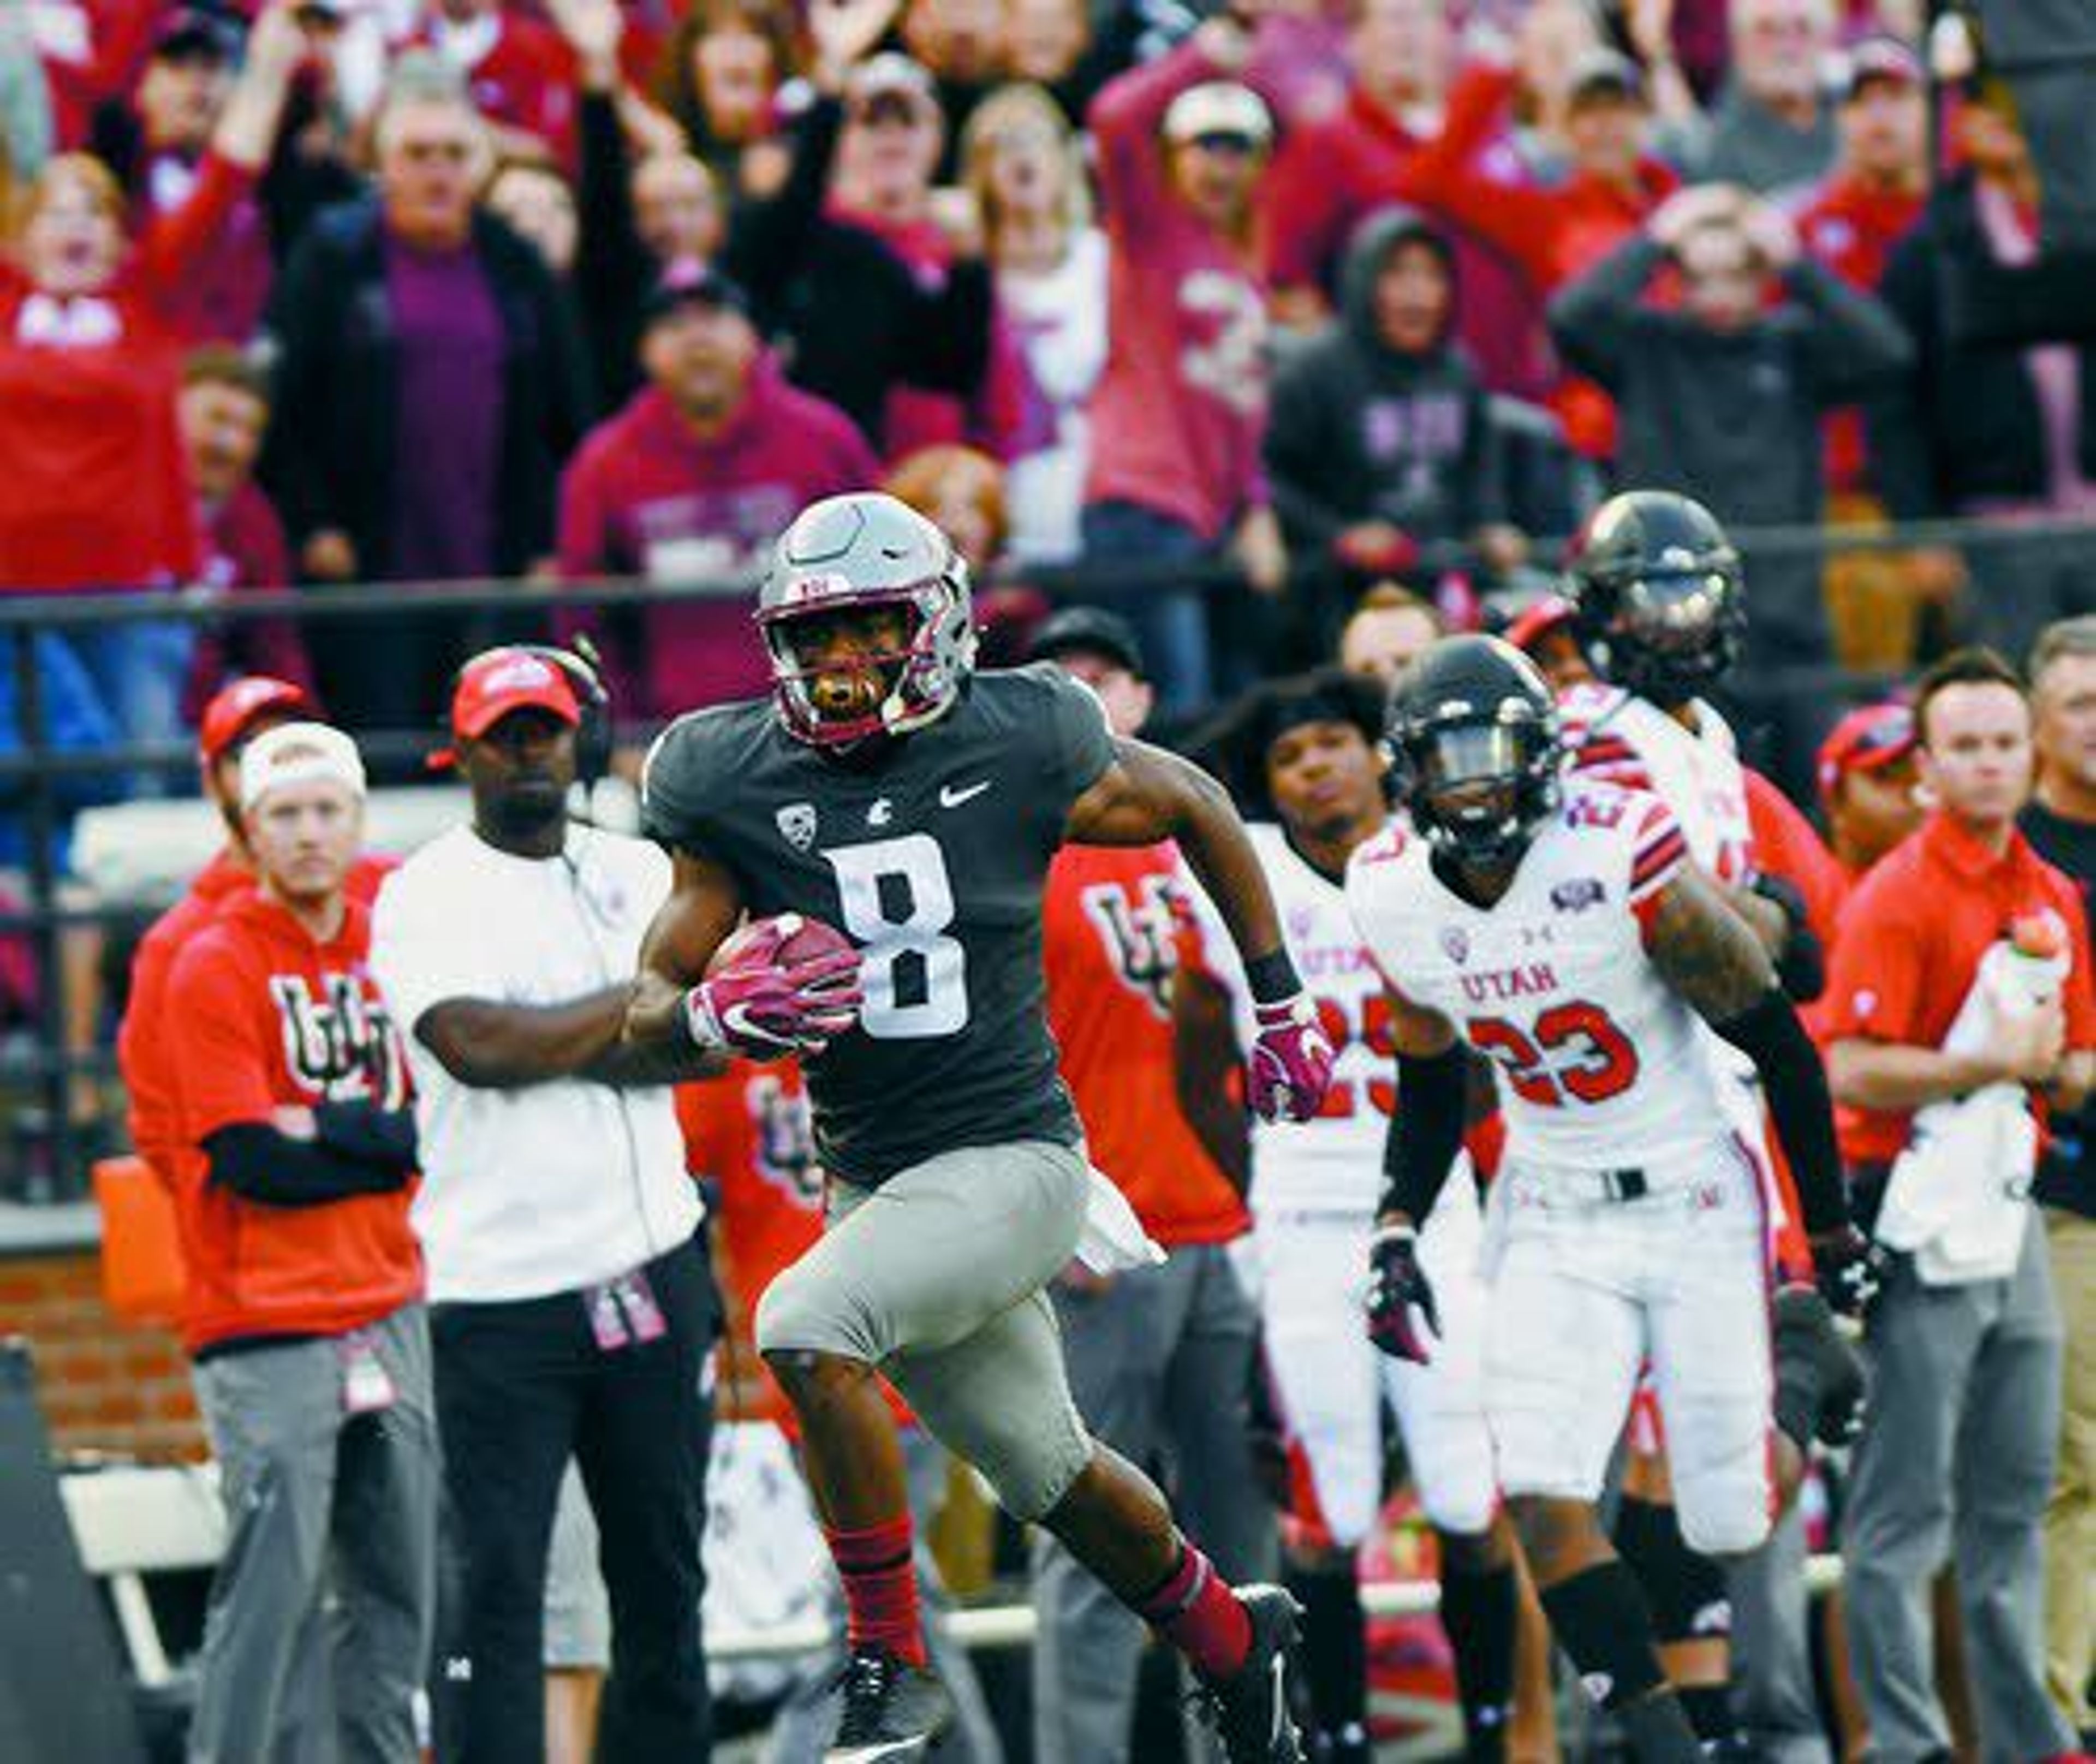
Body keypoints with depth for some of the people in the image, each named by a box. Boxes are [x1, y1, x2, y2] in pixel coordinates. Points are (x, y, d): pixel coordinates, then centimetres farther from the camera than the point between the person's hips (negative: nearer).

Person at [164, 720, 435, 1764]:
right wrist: (383, 1144, -4)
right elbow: (250, 1160, -13)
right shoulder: (215, 967, -6)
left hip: (388, 1314, 6)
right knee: (274, 1587, -10)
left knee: (396, 1585, 10)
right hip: (266, 1332, -6)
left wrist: (323, 1128, -11)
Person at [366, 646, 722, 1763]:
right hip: (501, 1292, -5)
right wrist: (637, 1004, -8)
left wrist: (547, 1046, -14)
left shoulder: (636, 874, 11)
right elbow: (476, 1047, -19)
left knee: (663, 1570, 11)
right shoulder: (424, 898, -2)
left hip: (653, 1271, 5)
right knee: (499, 1581, -8)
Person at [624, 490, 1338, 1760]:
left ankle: (891, 1657, -16)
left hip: (1010, 1157, -5)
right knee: (1053, 1477, 20)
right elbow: (648, 1009, -2)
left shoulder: (1019, 748, -9)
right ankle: (1231, 1641, 47)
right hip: (872, 1178, 5)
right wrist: (721, 1009, -26)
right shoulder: (738, 783, -4)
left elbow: (1197, 810, 9)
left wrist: (1281, 1006, 14)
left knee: (806, 1326, -29)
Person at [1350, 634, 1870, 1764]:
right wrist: (1397, 1230, 0)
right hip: (1551, 1220, 3)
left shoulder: (1624, 863, -20)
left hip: (1693, 1204, -3)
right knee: (1542, 1496, -17)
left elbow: (1776, 1045, -9)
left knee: (1729, 1524, -1)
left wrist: (1831, 1229, -2)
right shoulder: (1393, 899, -6)